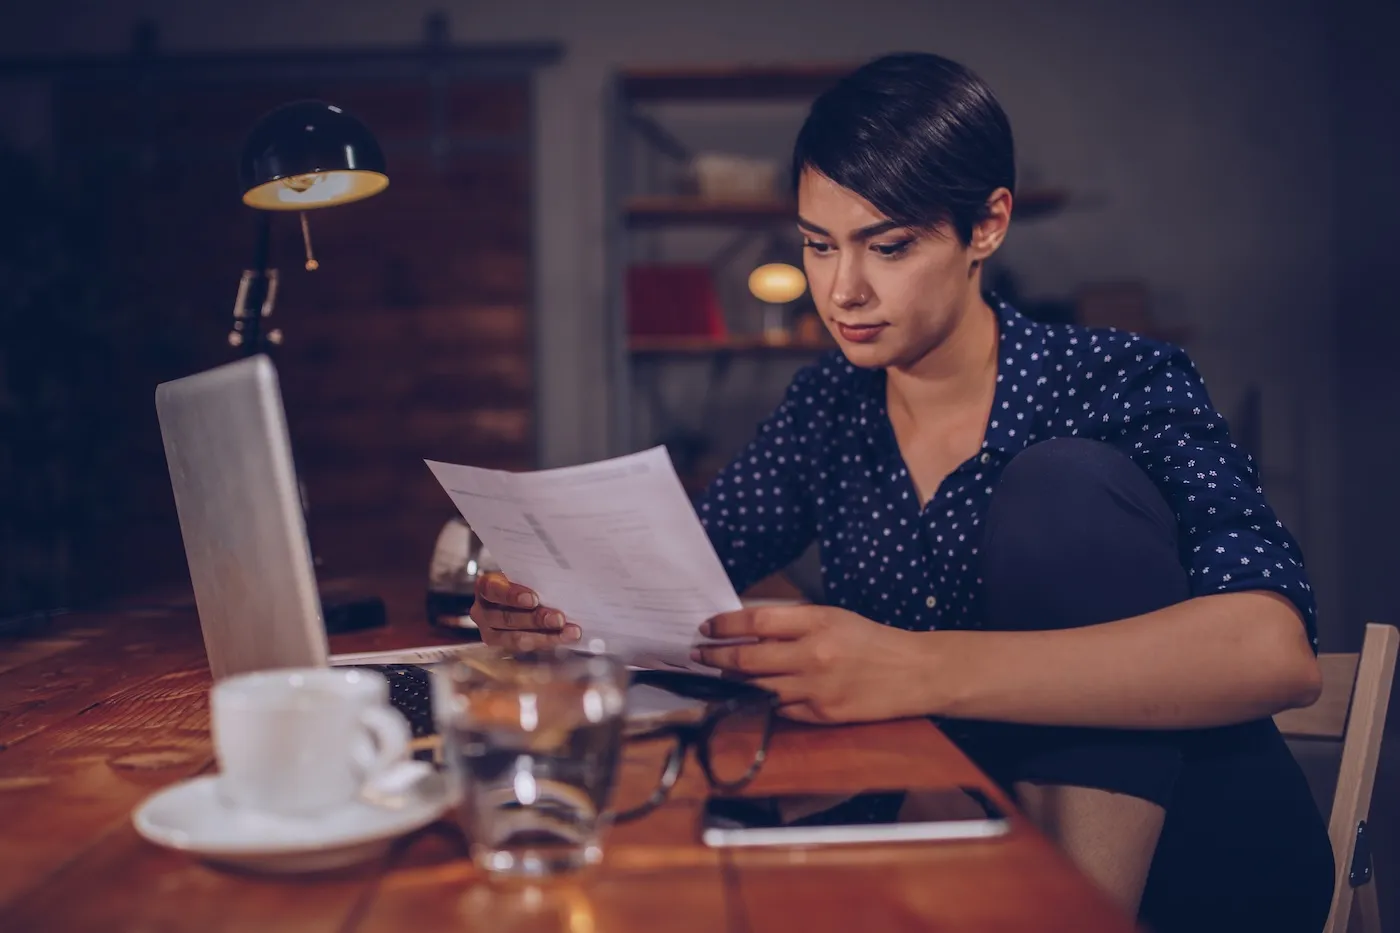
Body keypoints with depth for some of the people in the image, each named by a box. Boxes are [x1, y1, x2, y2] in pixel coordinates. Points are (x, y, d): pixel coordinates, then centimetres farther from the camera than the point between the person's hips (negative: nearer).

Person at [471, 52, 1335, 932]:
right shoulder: (831, 407, 1)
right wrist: (559, 602, -20)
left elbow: (1275, 650, -30)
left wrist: (919, 669, -42)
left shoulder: (1120, 386, -14)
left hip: (1188, 860, -3)